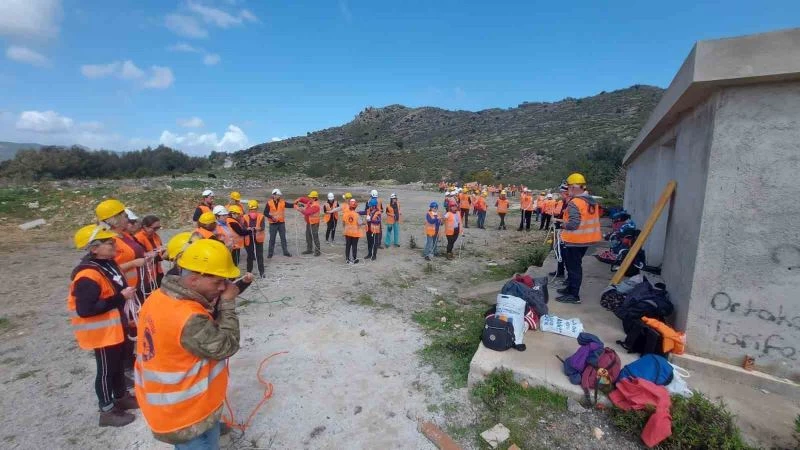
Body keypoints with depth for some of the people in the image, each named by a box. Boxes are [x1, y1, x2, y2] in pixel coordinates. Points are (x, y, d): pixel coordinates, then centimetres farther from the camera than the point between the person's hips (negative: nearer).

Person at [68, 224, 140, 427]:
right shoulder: (88, 275, -27)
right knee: (106, 369, 8)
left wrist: (127, 293, 4)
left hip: (116, 326, 9)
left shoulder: (107, 263, 2)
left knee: (119, 363, 23)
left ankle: (121, 397, 41)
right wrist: (121, 298, -28)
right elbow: (85, 310, -30)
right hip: (102, 331, -9)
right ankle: (107, 411, 26)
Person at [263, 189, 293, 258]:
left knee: (283, 238, 9)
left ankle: (285, 252, 18)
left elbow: (291, 205, -10)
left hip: (281, 223, 3)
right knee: (272, 239, 5)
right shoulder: (269, 203, -6)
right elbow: (265, 213, -5)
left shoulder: (283, 202, 1)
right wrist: (271, 217, -18)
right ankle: (270, 253, 15)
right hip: (273, 224, -3)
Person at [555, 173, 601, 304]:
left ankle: (574, 295, 7)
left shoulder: (574, 203, -22)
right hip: (586, 238, 9)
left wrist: (563, 225, -10)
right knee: (575, 265, 20)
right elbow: (590, 219, 16)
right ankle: (570, 288, 31)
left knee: (573, 267, 0)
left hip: (574, 240, -9)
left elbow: (573, 224, -28)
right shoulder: (592, 201, 8)